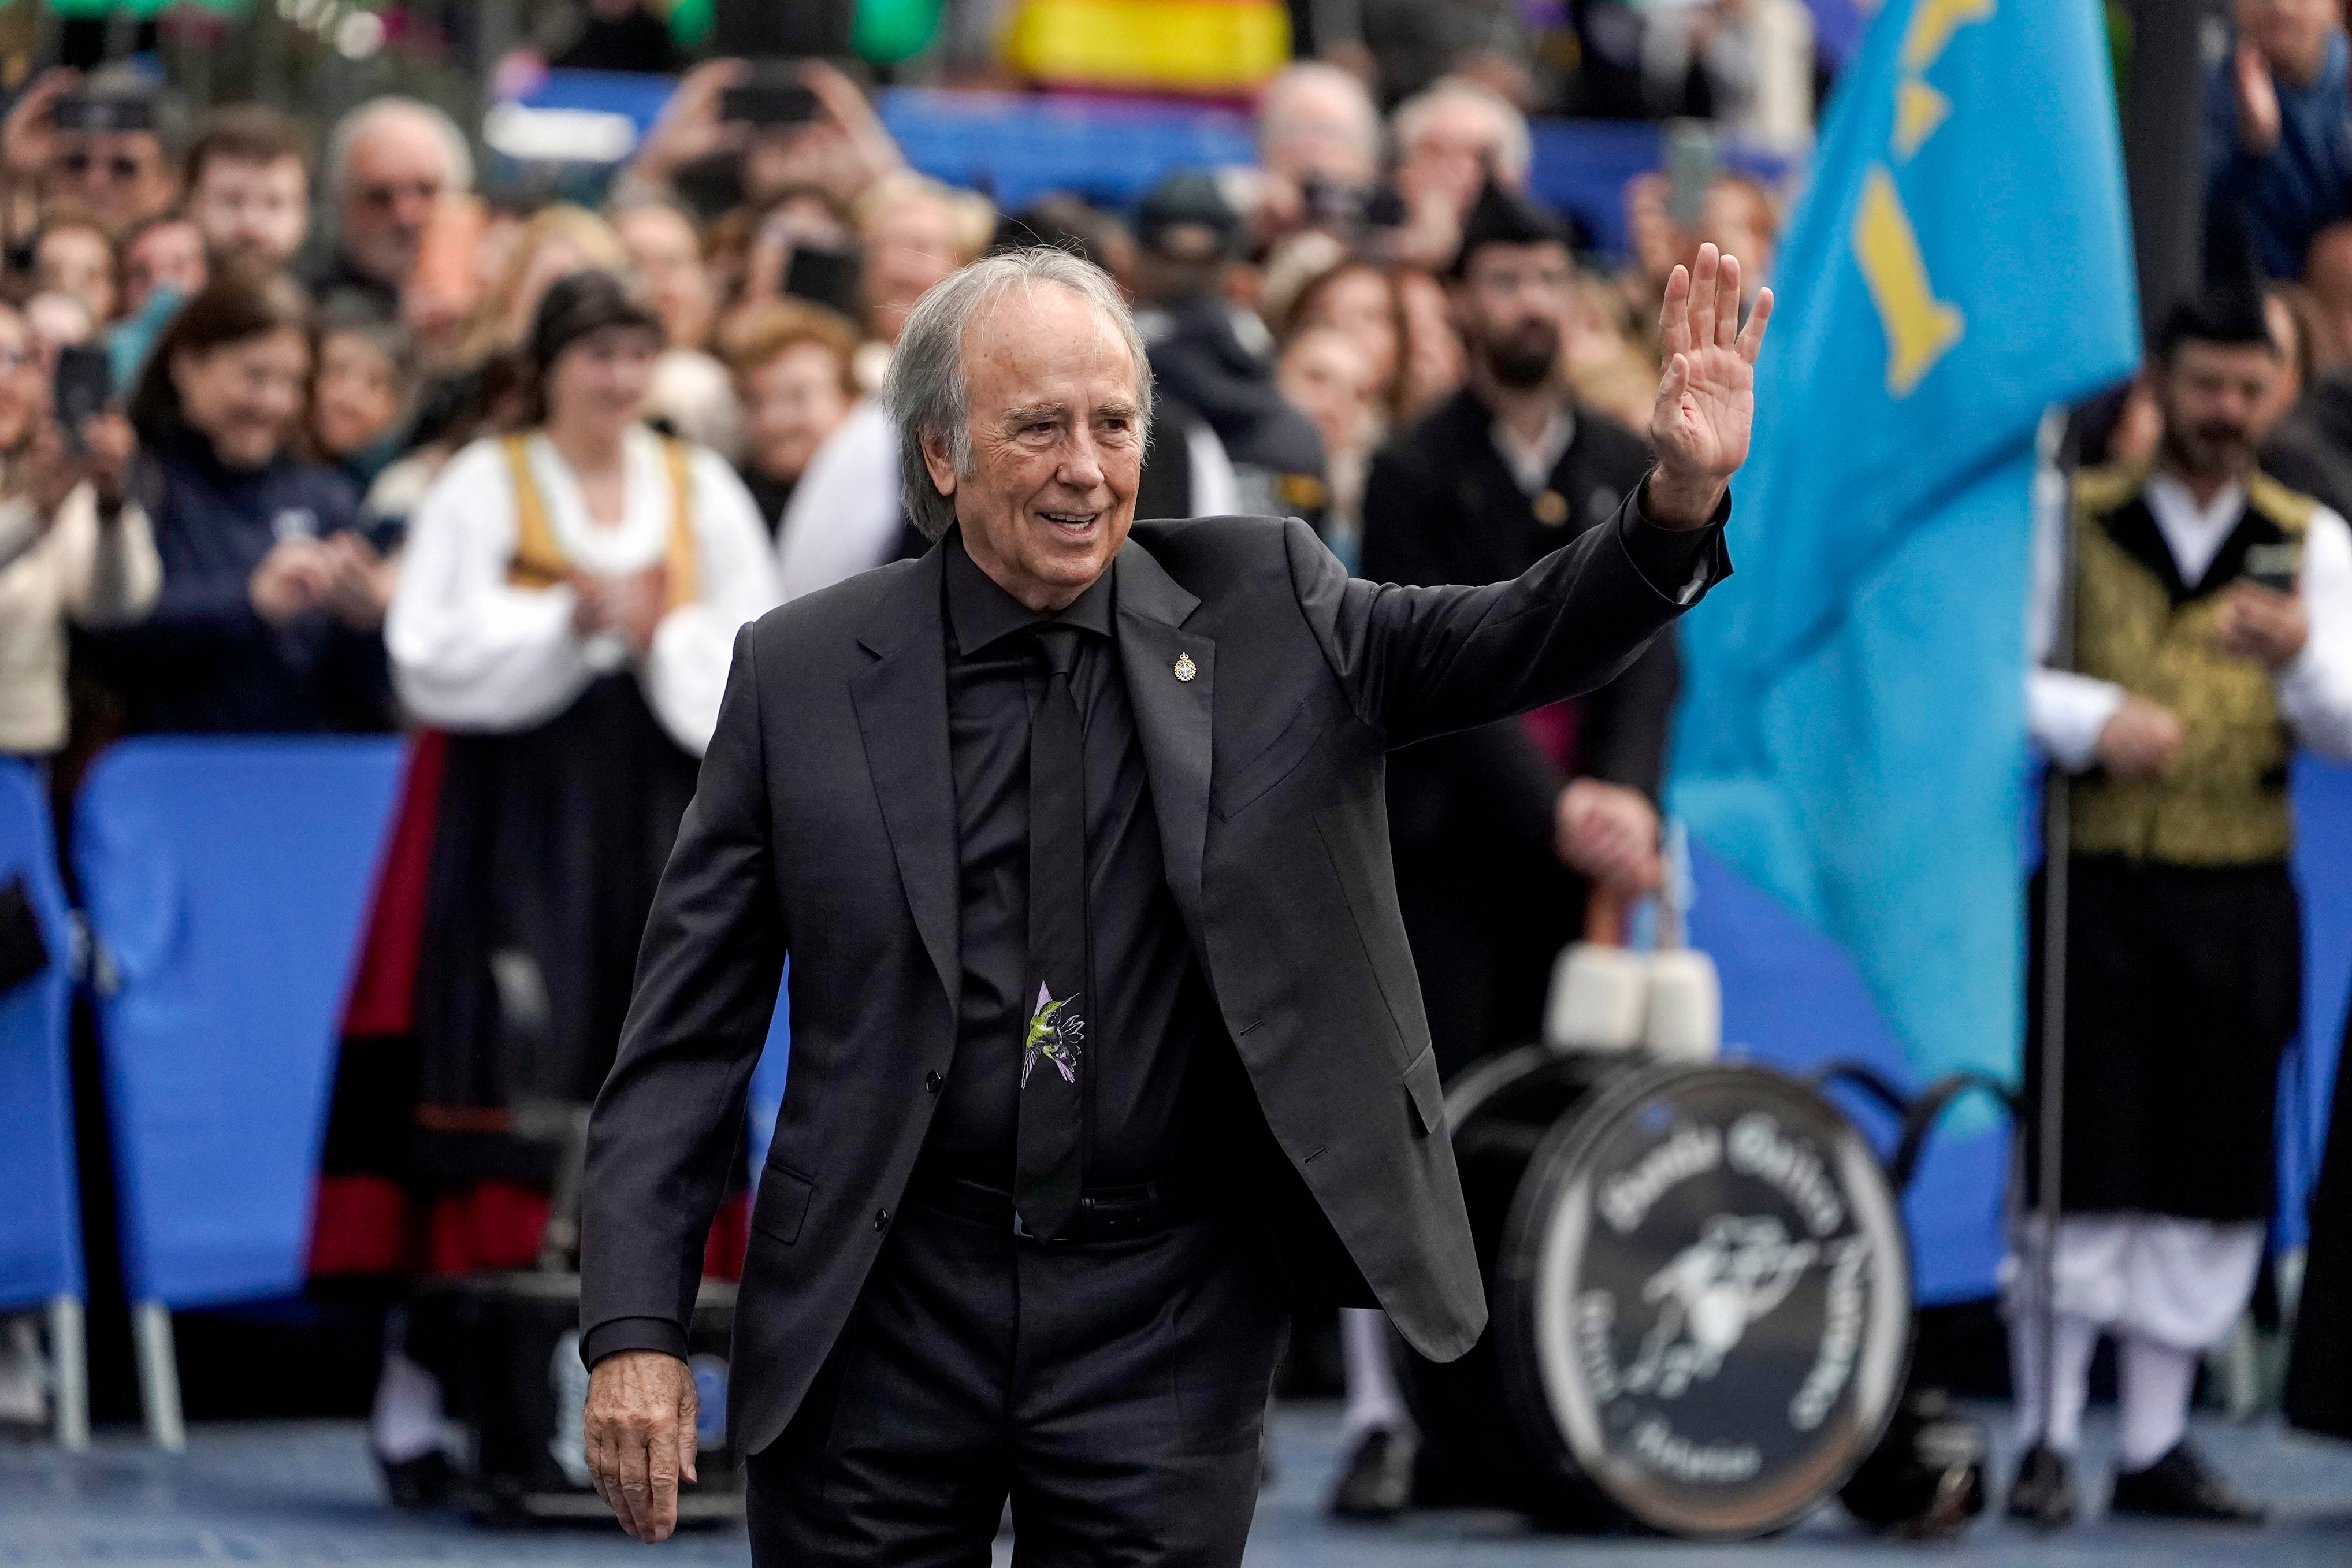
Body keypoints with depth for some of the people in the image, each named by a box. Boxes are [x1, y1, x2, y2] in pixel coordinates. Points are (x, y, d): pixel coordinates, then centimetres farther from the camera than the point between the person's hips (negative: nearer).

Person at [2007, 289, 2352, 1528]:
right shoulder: (2075, 523, 4)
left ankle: (2155, 1447, 13)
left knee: (2210, 1185, 4)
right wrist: (2091, 716, -18)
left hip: (2240, 901, 2)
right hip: (2097, 884, -2)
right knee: (2079, 1166, -5)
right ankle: (2046, 1439, 3)